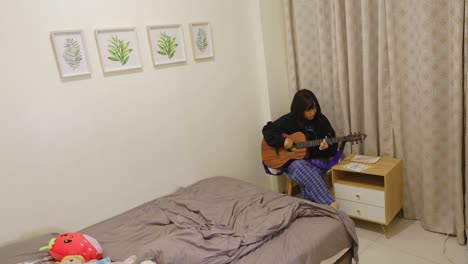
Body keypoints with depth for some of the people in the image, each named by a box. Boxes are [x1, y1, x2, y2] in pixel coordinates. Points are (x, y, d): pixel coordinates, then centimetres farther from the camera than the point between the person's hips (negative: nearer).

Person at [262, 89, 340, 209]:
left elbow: (333, 145, 2)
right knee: (304, 169, -37)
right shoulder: (289, 120, -7)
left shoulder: (321, 120, 0)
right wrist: (282, 141, -20)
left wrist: (327, 147, -22)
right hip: (293, 160, -2)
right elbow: (267, 130, -6)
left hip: (316, 159, 2)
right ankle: (330, 205, -45)